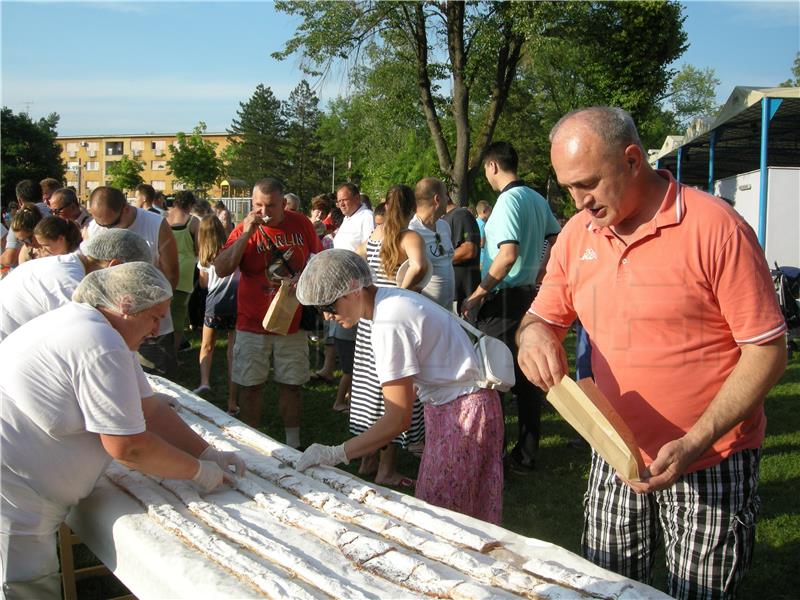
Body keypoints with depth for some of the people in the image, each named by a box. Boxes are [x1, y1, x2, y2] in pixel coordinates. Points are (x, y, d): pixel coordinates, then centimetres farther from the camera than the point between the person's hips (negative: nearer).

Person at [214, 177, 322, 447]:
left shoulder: (301, 224, -1)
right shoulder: (244, 229, -7)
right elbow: (221, 269, -17)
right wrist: (246, 234, -22)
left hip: (293, 323, 1)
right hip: (253, 324, -1)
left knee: (291, 384, 11)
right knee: (250, 386, 4)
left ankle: (292, 445, 24)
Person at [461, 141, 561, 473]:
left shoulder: (509, 200, -15)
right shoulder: (537, 199, 10)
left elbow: (509, 254, -24)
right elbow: (557, 240, 17)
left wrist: (477, 295, -19)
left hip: (502, 298, -8)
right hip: (530, 295, 8)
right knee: (527, 376, 11)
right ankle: (526, 453, 19)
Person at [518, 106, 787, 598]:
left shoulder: (715, 226, -16)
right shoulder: (577, 235, 1)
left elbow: (768, 350, -14)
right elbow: (545, 316, 11)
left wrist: (693, 443, -22)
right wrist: (535, 334, -15)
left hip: (711, 466, -5)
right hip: (617, 458, 5)